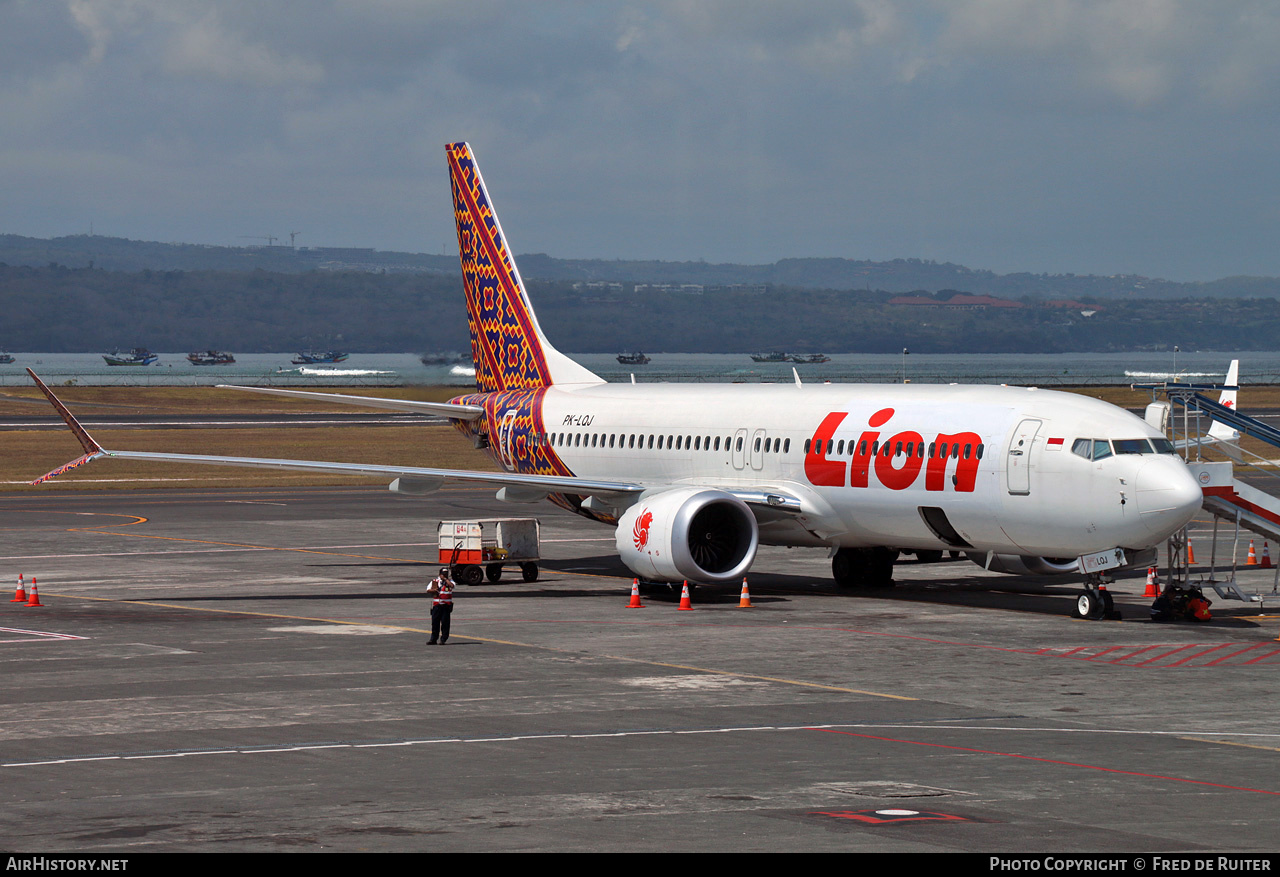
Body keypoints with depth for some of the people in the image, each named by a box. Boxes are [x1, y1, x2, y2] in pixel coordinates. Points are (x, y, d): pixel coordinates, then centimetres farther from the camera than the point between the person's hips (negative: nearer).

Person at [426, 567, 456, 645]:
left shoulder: (449, 580, 5)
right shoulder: (435, 581, 10)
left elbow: (452, 585, -17)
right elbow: (428, 590, 11)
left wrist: (445, 579, -10)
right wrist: (433, 590, -9)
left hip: (446, 605, -2)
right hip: (436, 605, 2)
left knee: (445, 622, -3)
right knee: (435, 622, 3)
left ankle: (443, 639, 5)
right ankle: (433, 639, 11)